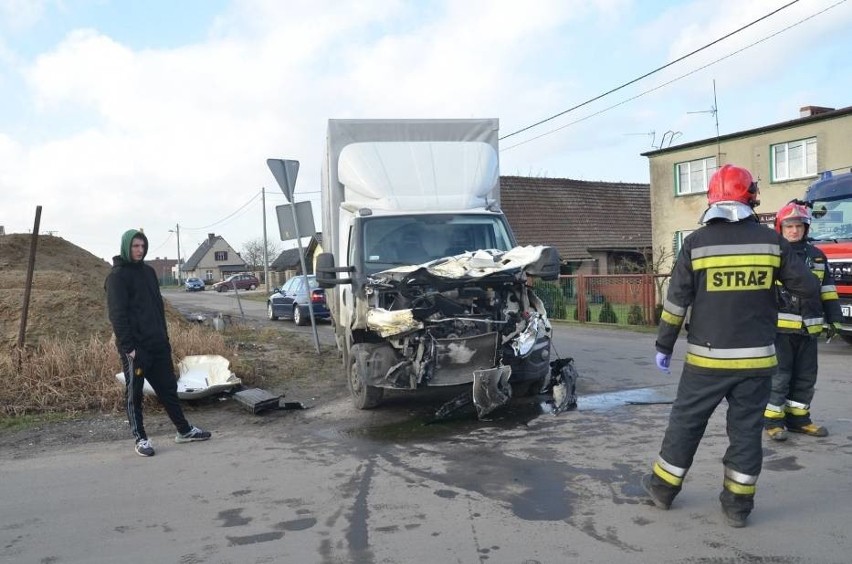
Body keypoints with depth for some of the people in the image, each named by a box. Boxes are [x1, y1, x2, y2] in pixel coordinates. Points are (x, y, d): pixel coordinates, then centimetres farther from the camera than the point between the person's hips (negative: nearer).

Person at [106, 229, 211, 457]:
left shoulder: (148, 271, 13)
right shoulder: (117, 275, -8)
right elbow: (117, 314, -14)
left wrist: (164, 336, 14)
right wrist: (128, 346, -19)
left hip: (157, 344, 7)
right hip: (135, 347, -7)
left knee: (168, 388, 13)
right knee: (134, 394, 5)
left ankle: (184, 430, 21)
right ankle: (140, 438, 14)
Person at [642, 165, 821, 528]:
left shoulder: (696, 242, -6)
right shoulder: (771, 241, -2)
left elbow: (676, 301, -5)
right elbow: (808, 288, 4)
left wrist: (664, 346, 4)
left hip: (707, 357, -1)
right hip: (757, 357, 2)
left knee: (686, 422, 11)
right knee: (747, 429, 11)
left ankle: (663, 488, 23)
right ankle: (738, 505, 17)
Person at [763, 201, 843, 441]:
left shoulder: (817, 256, 13)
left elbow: (828, 290, 16)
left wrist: (833, 319, 12)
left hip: (808, 328, 6)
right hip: (779, 327, -5)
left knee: (806, 376, 12)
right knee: (779, 375, -1)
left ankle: (798, 418, 24)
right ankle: (773, 420, 8)